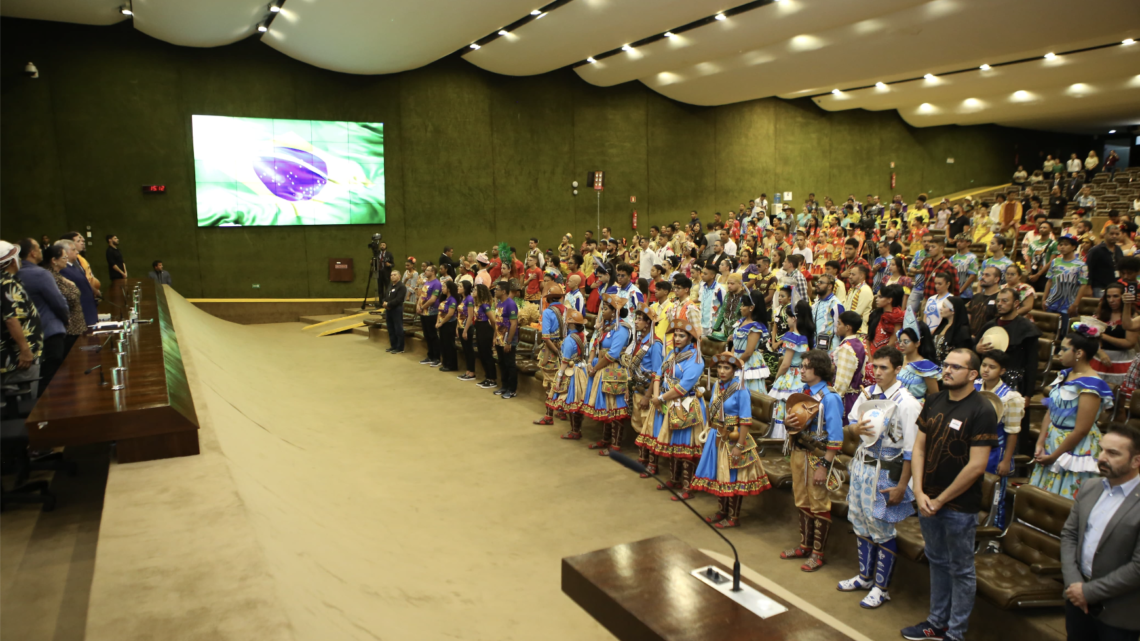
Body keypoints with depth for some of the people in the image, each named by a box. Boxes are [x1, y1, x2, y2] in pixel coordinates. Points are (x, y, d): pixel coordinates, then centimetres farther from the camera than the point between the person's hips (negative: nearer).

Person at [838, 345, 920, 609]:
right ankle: (865, 576, 36)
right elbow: (852, 423, 14)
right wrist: (858, 427, -12)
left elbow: (911, 450, -15)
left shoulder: (907, 404, -17)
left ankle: (881, 588, 21)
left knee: (883, 530, 4)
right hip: (862, 465, 6)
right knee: (860, 523, 17)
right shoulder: (867, 394, 1)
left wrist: (901, 486, -15)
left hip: (886, 472, -6)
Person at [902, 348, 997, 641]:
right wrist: (919, 492, -5)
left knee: (960, 570, 8)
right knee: (937, 562, 19)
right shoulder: (933, 402, 4)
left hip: (959, 506, -6)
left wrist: (941, 500, -13)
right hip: (928, 501, 6)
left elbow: (976, 466, -18)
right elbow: (919, 447, 6)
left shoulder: (982, 411, -15)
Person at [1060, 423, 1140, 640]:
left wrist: (1089, 591, -15)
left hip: (1117, 615, -5)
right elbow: (1069, 534, 6)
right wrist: (1073, 583, -6)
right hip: (1077, 598, 5)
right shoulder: (1089, 487, 2)